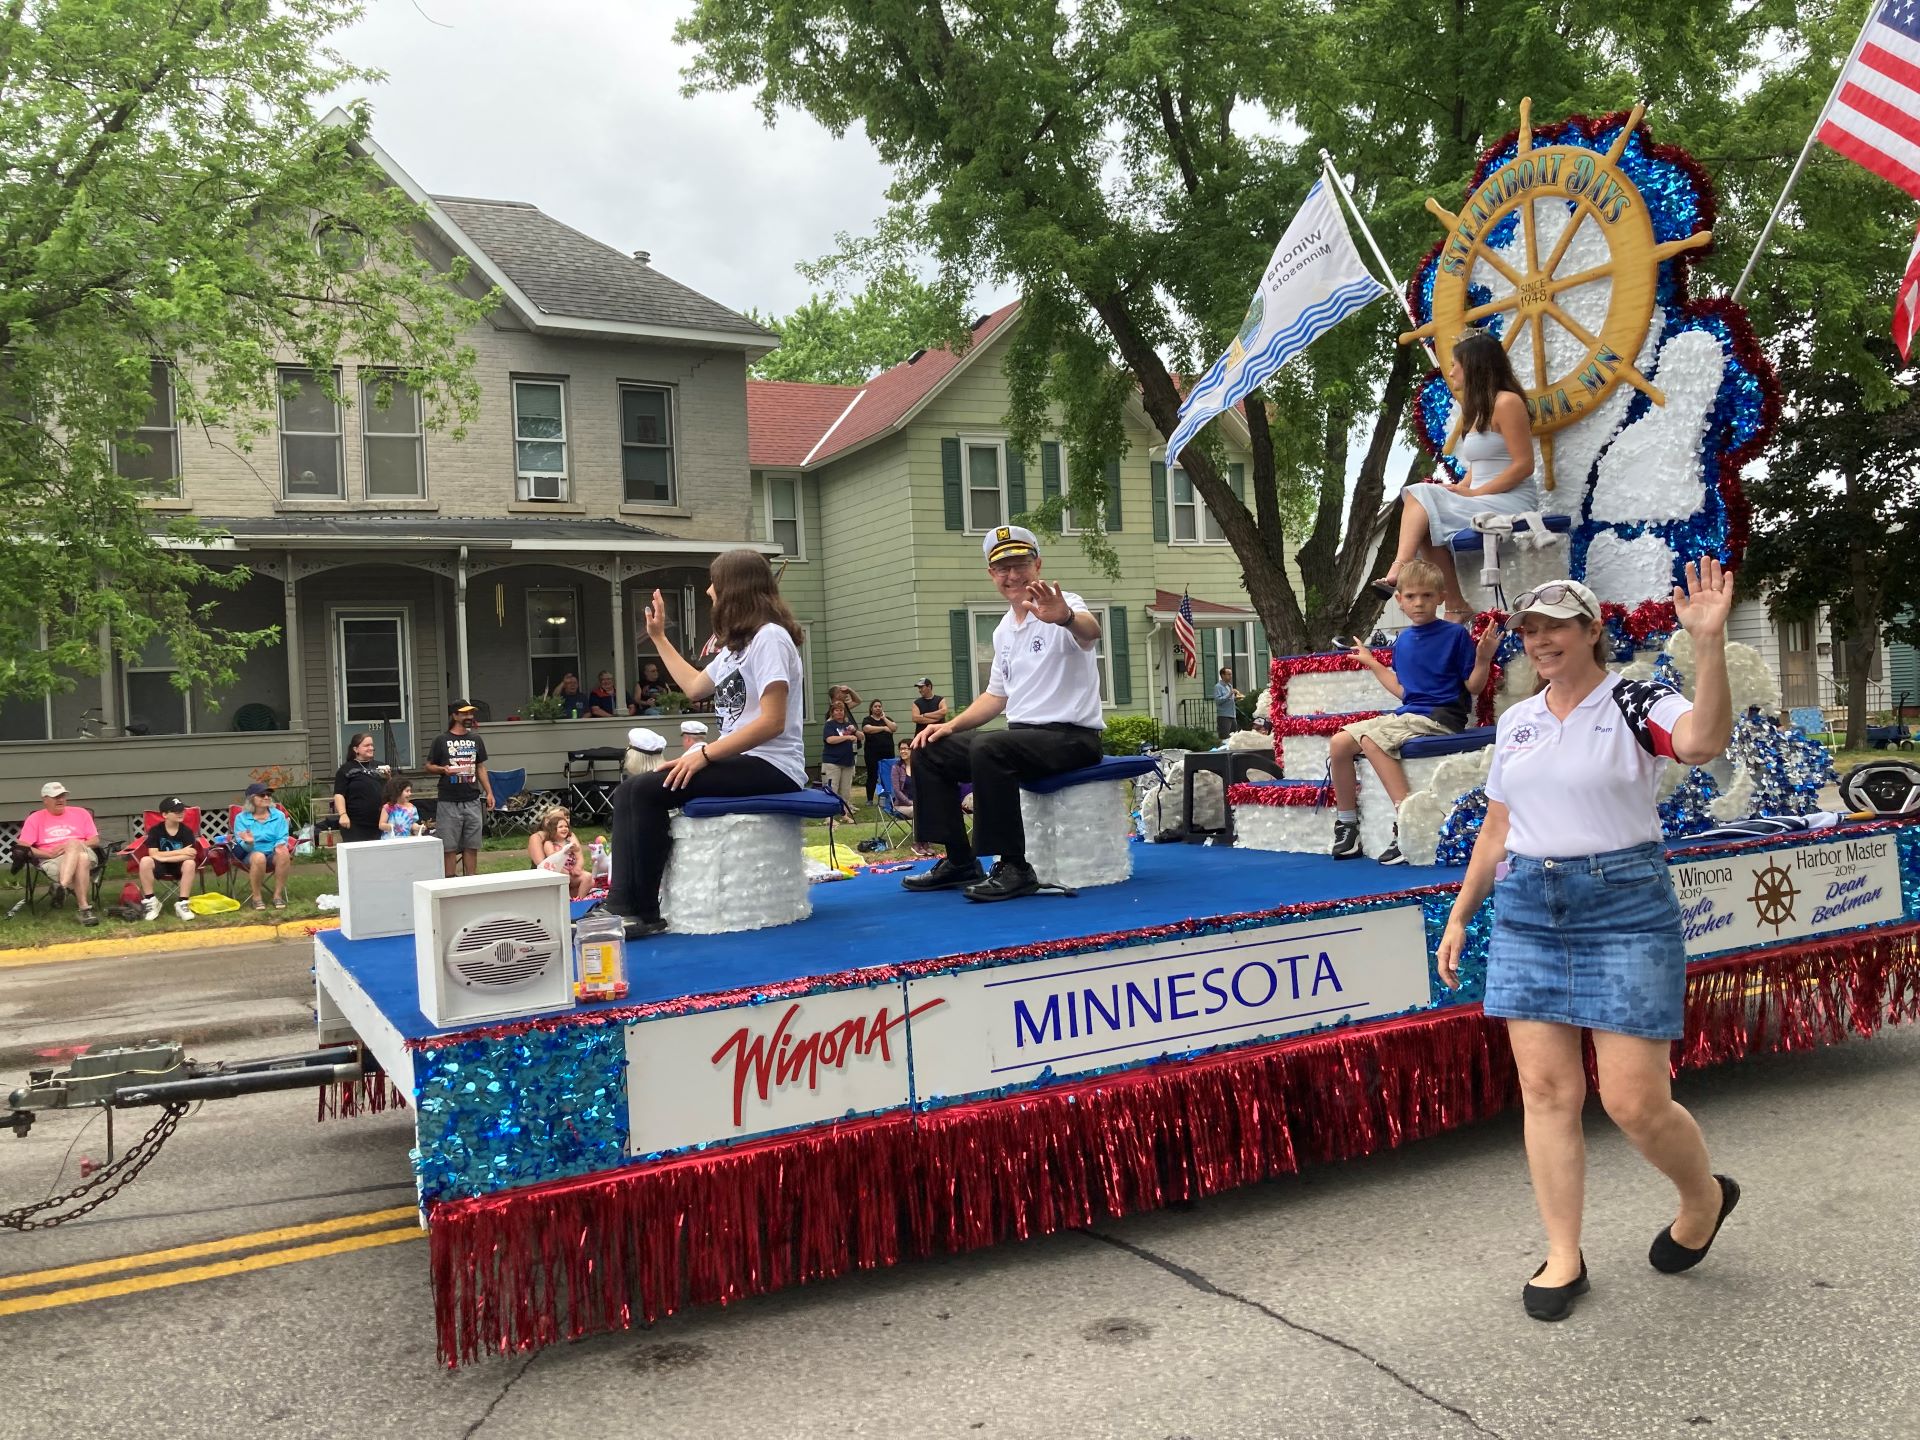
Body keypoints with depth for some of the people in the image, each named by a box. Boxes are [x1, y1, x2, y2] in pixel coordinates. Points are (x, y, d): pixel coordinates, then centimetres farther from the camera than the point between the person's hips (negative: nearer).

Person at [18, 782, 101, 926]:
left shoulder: (80, 812, 20)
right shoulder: (35, 819, 15)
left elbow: (95, 840, 12)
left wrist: (73, 846, -6)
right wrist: (49, 853, -10)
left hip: (84, 853, 1)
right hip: (52, 860, -1)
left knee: (73, 843, -38)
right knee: (81, 860, -38)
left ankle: (62, 886, -49)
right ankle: (85, 908, -49)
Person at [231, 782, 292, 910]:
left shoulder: (279, 815, 4)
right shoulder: (241, 818, 0)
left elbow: (282, 838, 1)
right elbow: (243, 845, -6)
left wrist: (280, 845, -24)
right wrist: (249, 843, -32)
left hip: (272, 853, 2)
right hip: (250, 854, -2)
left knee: (283, 853, -34)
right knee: (259, 857, -38)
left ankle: (278, 895, -23)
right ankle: (256, 897, -21)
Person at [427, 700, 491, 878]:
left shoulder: (475, 740, 13)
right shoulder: (442, 741, 1)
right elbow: (429, 765, 5)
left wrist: (489, 792, 9)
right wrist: (443, 770, -16)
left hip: (473, 801, 4)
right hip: (448, 802, -4)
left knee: (471, 846, 6)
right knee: (450, 847, -2)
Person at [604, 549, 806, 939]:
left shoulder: (769, 636, -12)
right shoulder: (738, 643, 19)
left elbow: (772, 722, -21)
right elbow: (694, 687, 30)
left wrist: (704, 754, -22)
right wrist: (659, 638, 31)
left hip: (771, 767, -10)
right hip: (740, 762, 10)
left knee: (647, 790, -20)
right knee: (630, 791, -3)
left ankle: (643, 912, -13)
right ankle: (622, 903, -11)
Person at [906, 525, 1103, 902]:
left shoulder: (1061, 607, -11)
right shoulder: (1004, 629, 14)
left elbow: (1090, 630, -36)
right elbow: (996, 695, 22)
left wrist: (1064, 617, -59)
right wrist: (951, 725, 8)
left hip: (1071, 736, -9)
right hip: (1023, 734, 9)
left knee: (988, 750, -34)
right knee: (929, 752, 3)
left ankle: (1014, 868, -26)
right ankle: (959, 862, 6)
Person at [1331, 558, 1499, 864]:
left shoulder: (1456, 634, -4)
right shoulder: (1402, 640, 14)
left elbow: (1473, 686, -4)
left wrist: (1483, 658, -22)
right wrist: (1372, 663, 25)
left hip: (1440, 716, -7)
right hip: (1407, 713, 7)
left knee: (1371, 741, -30)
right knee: (1339, 743, -6)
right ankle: (1346, 824, 4)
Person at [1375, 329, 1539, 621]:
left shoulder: (1507, 402, -9)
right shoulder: (1478, 408, 19)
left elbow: (1524, 465, -15)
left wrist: (1473, 493, -18)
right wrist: (1460, 488, -3)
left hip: (1510, 502, -8)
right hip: (1481, 501, 8)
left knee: (1420, 499, -20)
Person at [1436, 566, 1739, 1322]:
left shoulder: (1637, 704, -5)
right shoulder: (1515, 722, 11)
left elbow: (1703, 741, -29)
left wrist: (1708, 641, -40)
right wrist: (1460, 914, 17)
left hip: (1624, 908, -5)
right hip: (1527, 911, 5)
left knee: (1634, 1100, -2)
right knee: (1545, 1089, 4)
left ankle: (1706, 1195, 31)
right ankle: (1563, 1257, 17)